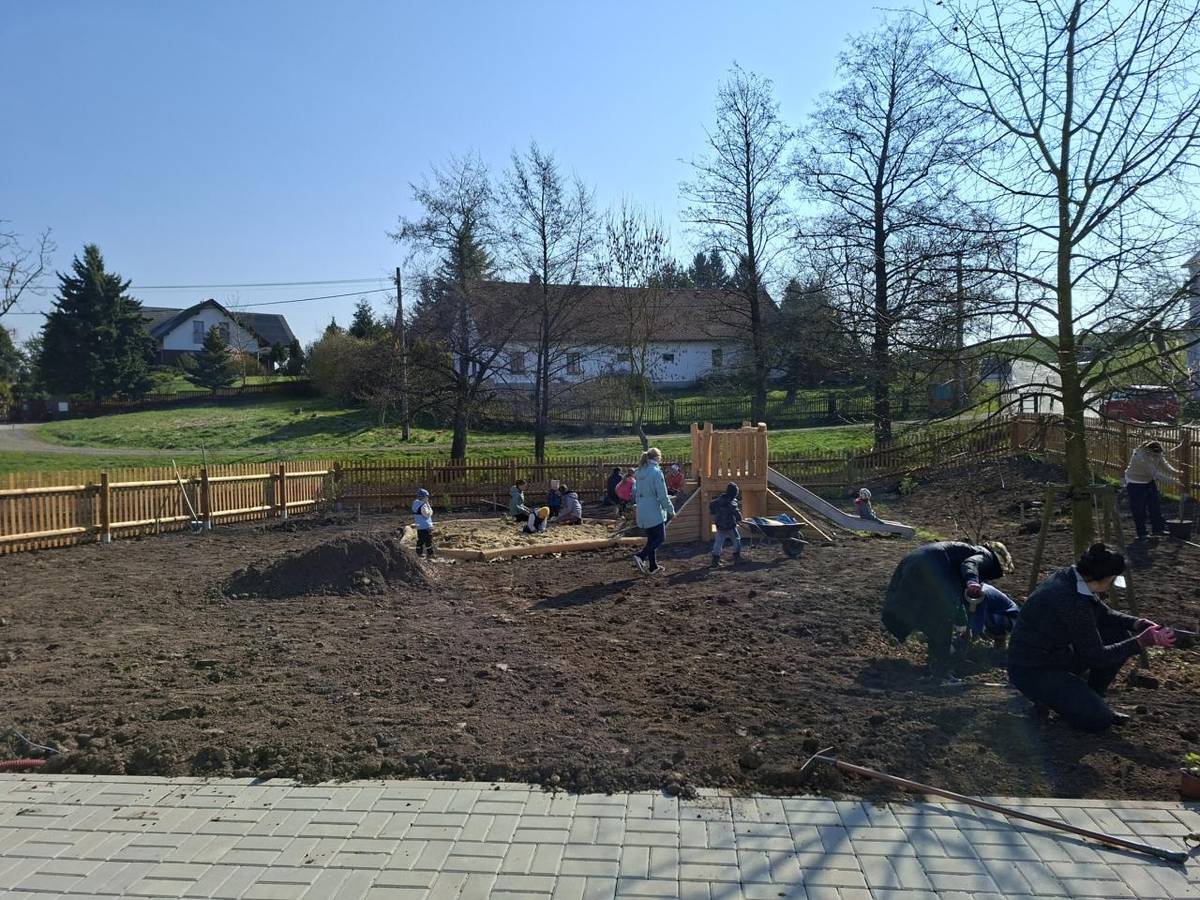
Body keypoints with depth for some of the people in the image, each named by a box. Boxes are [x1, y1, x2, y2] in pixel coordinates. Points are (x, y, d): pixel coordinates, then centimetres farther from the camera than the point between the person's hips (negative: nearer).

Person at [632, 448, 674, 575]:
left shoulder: (639, 472, 8)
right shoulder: (656, 472, -15)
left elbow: (635, 491, 16)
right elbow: (662, 495, -15)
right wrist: (671, 510, -5)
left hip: (641, 512, 8)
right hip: (654, 512, -8)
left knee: (652, 538, 15)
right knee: (660, 538, 3)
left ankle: (653, 567, 18)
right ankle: (640, 556, -13)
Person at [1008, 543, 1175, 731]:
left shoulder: (1069, 578, -3)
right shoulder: (1072, 602, -30)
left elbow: (1104, 614, 13)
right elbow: (1096, 656, -20)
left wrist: (1137, 623, -5)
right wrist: (1142, 642, -18)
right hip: (1032, 671, -10)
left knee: (1119, 635, 3)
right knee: (1099, 720, -17)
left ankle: (1089, 700, 14)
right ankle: (1047, 695, 5)